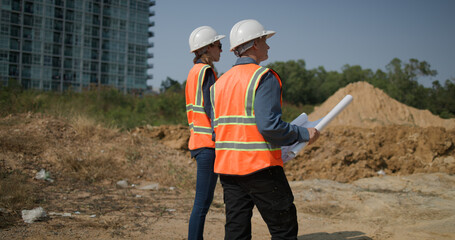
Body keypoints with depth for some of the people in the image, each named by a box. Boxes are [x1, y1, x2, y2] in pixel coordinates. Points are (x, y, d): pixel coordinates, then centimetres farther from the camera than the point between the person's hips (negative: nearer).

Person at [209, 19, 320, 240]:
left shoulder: (219, 82, 15)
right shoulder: (264, 77, -9)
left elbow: (215, 131, 14)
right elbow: (269, 125, -20)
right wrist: (304, 134, -7)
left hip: (227, 166, 7)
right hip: (260, 167, -7)